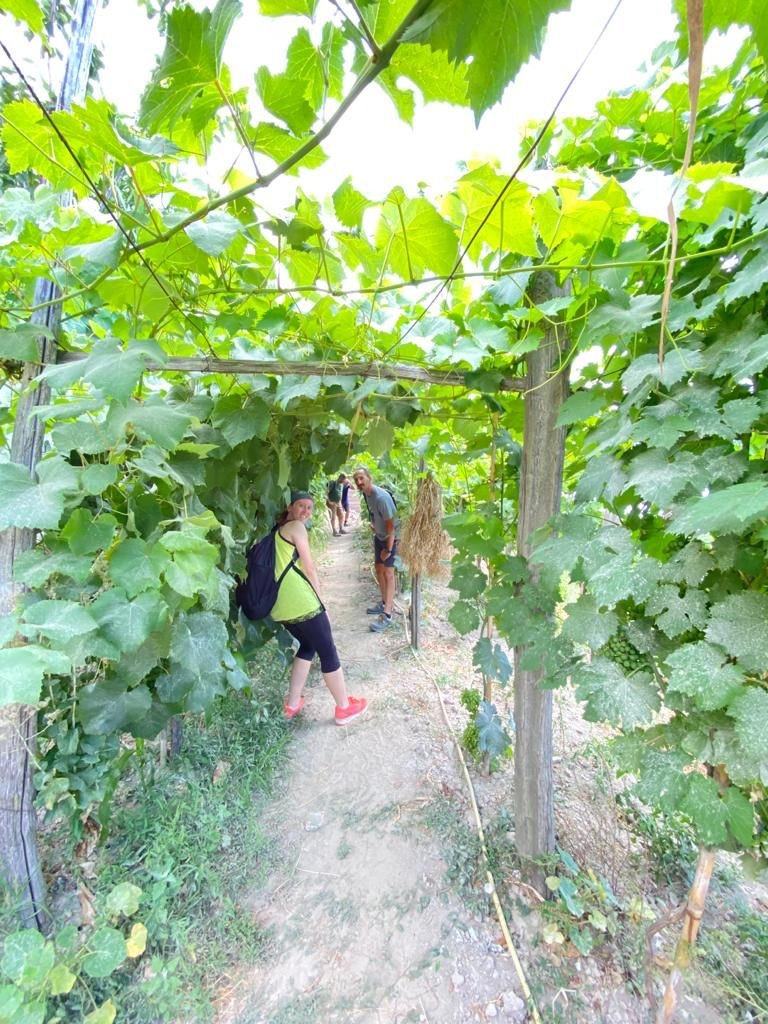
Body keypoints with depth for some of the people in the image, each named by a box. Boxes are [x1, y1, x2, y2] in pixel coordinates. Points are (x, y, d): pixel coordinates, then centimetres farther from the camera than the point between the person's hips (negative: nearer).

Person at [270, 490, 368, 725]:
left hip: (280, 607, 9)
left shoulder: (275, 533, 22)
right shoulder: (296, 527, -3)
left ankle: (292, 704, 31)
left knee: (307, 646, 26)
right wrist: (320, 602, 3)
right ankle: (344, 708, 22)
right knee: (328, 652, 7)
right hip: (301, 604, -9)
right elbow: (309, 569, -5)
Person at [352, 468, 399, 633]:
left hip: (390, 537, -9)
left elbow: (391, 525, -26)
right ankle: (385, 603, 31)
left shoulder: (381, 497, -28)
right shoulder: (367, 494, -2)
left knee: (388, 572, -9)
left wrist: (388, 549, -23)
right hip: (379, 536, 9)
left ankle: (387, 615, -6)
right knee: (378, 568, 16)